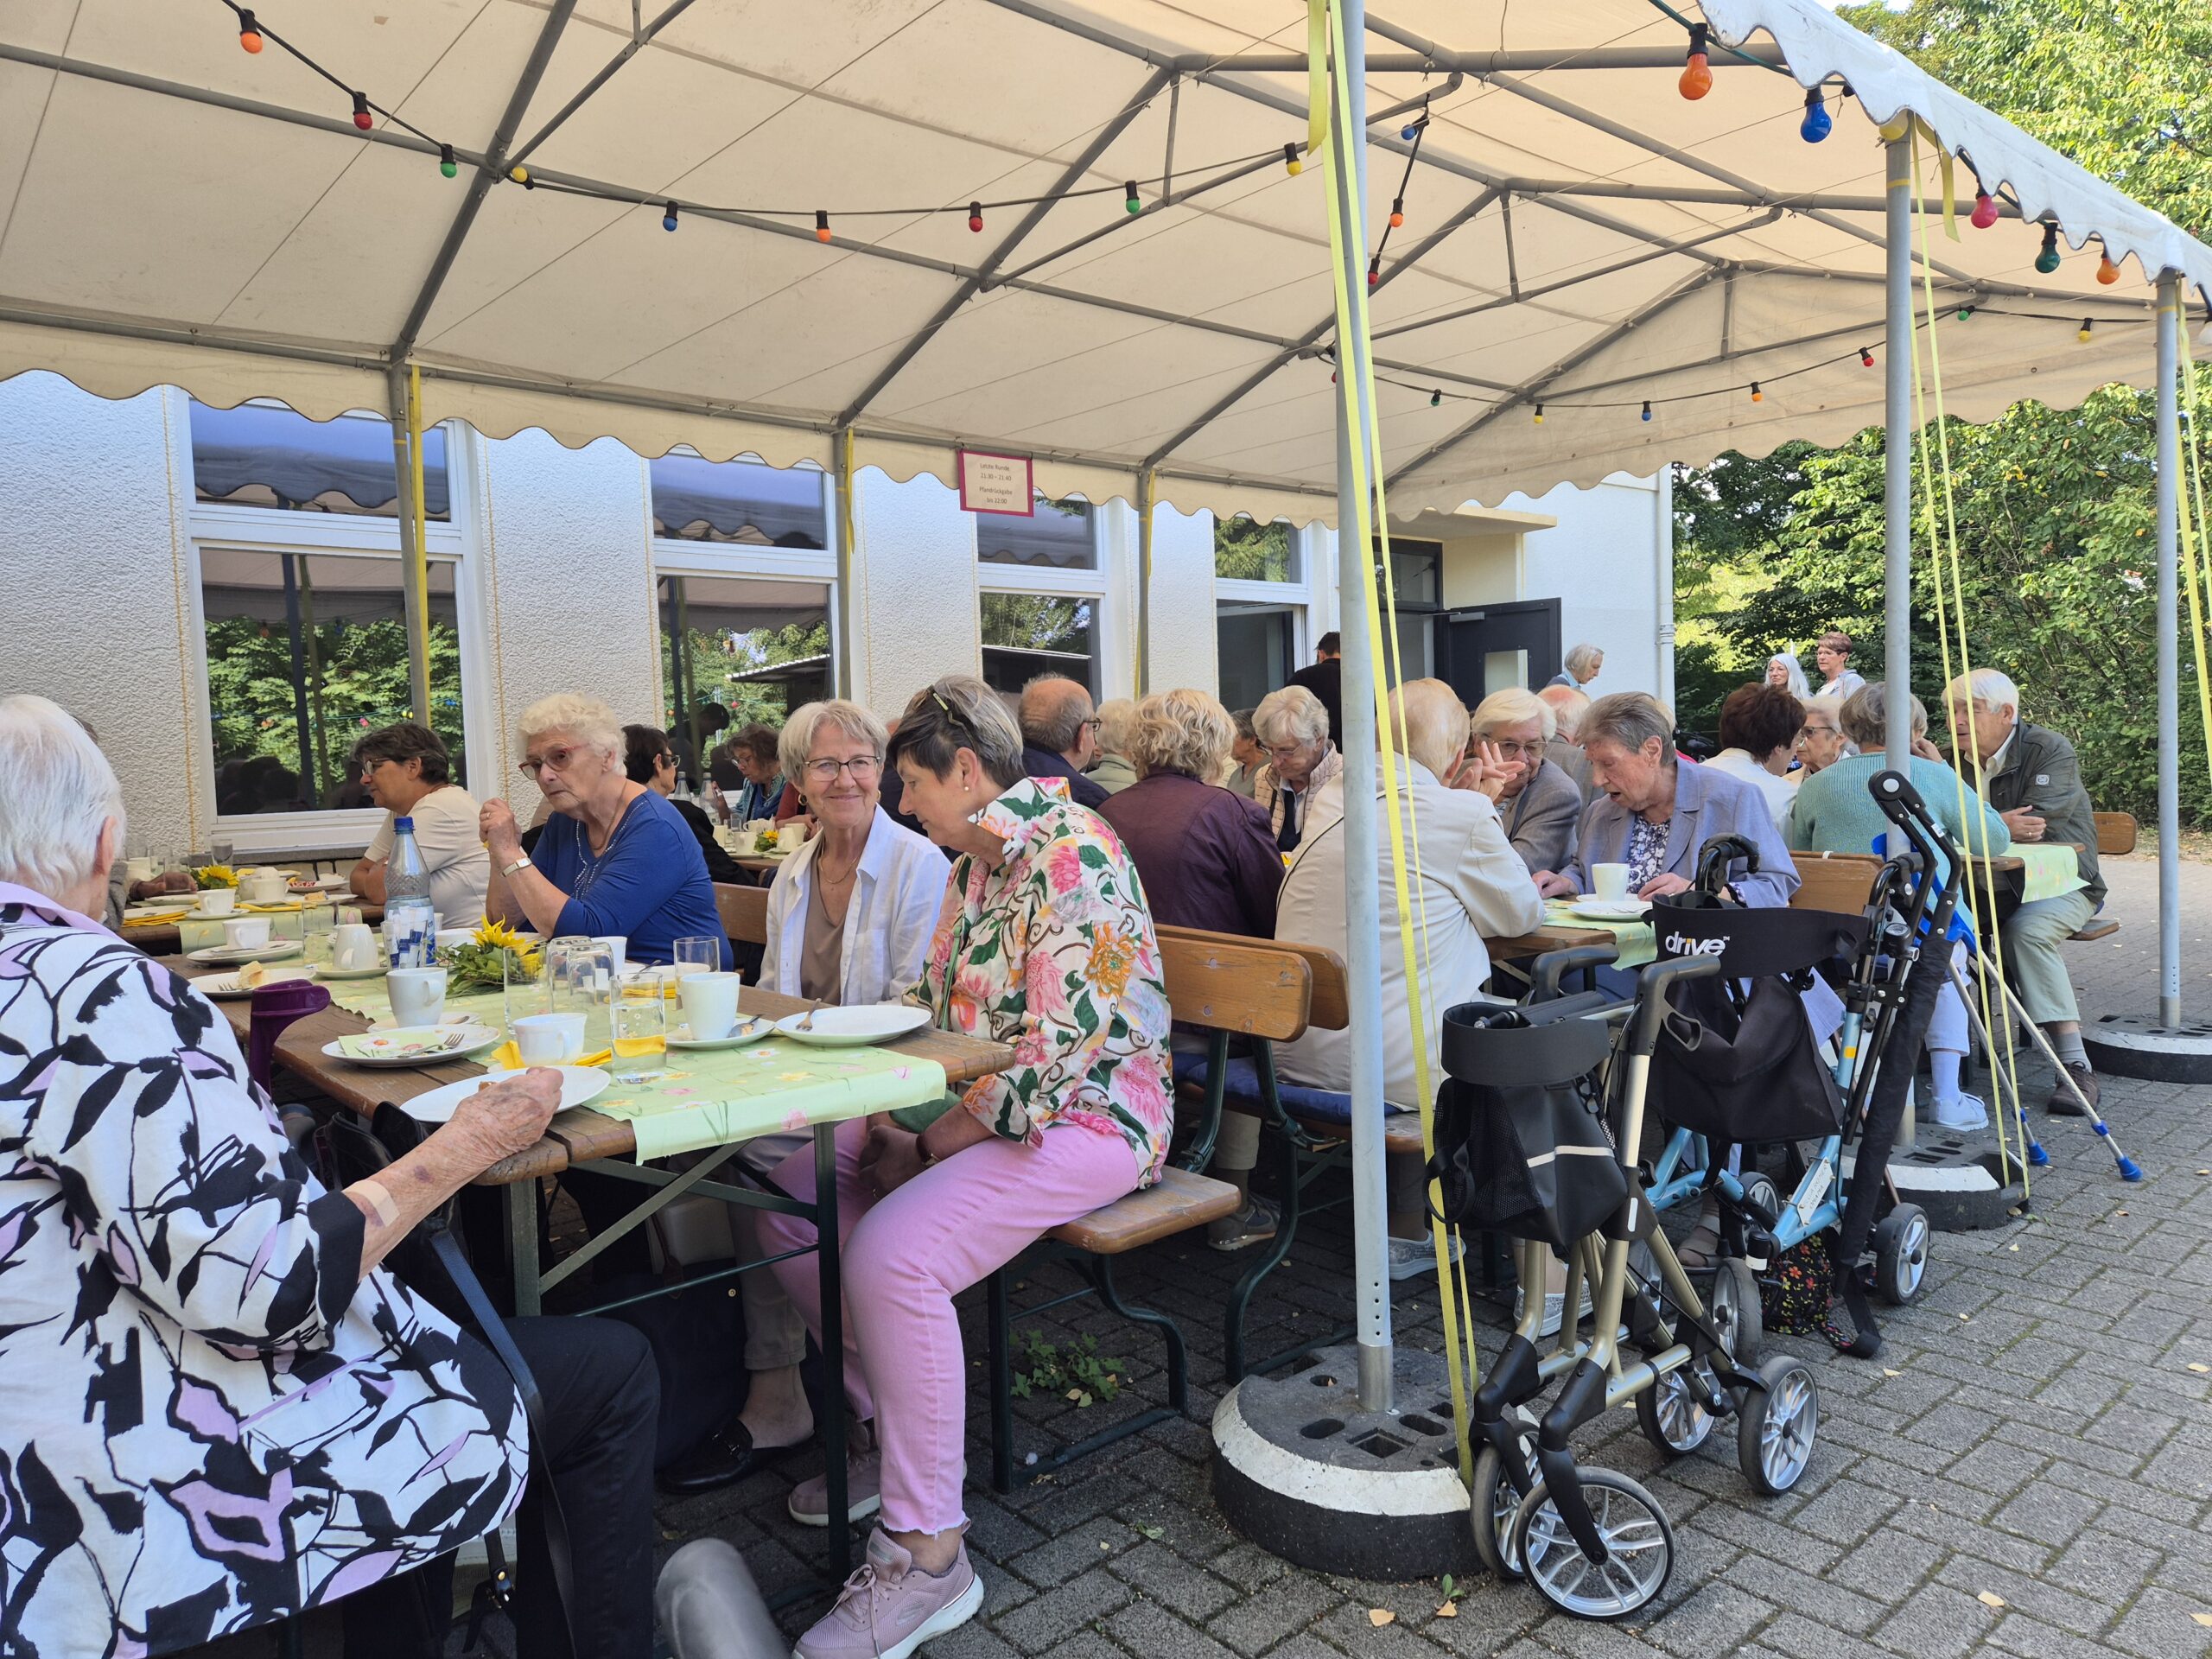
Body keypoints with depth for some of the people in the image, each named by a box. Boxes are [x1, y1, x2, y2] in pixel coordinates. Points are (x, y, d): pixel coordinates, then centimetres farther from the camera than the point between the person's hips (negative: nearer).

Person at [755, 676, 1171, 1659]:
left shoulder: (1072, 855, -20)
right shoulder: (974, 863, 11)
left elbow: (1061, 1051, -25)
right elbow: (936, 1006, 19)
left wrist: (931, 1143, -17)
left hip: (1083, 1118, -10)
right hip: (965, 1108, 10)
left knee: (890, 1256, -29)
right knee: (790, 1192, 1)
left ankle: (925, 1557, -12)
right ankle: (892, 1427, 17)